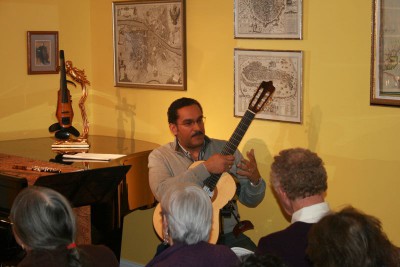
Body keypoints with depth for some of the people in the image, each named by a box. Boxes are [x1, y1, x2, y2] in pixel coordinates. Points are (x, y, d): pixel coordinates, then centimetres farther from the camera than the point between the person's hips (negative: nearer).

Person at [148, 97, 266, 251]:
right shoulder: (160, 156, -1)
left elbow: (251, 201, 7)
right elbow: (162, 192, -23)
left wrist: (255, 180, -15)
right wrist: (206, 168, -24)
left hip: (228, 234, 3)